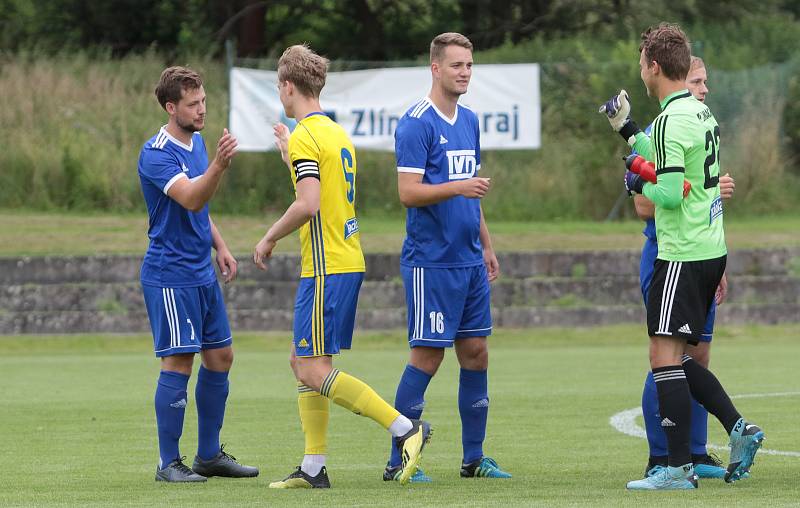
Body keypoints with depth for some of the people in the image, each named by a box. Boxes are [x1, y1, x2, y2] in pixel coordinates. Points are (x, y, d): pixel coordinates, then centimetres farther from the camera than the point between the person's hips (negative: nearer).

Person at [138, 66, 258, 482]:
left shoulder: (197, 142, 12)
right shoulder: (157, 153, -16)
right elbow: (190, 199, -31)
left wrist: (220, 246, 16)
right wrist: (219, 165, -45)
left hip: (202, 274, 9)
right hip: (169, 274, -9)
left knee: (220, 358, 11)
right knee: (178, 364, -8)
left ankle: (209, 455, 21)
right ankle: (169, 463, -1)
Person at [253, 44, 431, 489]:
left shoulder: (305, 137, -13)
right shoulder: (337, 133, 15)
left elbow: (308, 204, -23)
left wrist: (270, 239, -9)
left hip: (325, 268, -10)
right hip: (349, 263, 10)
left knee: (314, 370, -10)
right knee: (303, 363, 13)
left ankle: (406, 427, -15)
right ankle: (314, 468, 10)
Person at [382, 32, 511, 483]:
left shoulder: (469, 121, 14)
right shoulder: (416, 124, -11)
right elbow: (408, 192, -17)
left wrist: (487, 245, 21)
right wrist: (457, 188, -29)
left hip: (469, 261, 8)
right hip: (431, 262, -8)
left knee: (476, 352, 8)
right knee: (427, 355, -7)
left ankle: (474, 457, 16)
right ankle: (398, 460, -1)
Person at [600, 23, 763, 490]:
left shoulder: (671, 121, -17)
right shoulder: (702, 113, 11)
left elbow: (669, 194, -22)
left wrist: (639, 185, -3)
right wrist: (628, 130, 28)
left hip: (683, 256, -9)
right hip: (712, 250, 9)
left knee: (665, 356, -8)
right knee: (678, 358, 16)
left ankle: (680, 467, -10)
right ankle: (739, 429, 10)